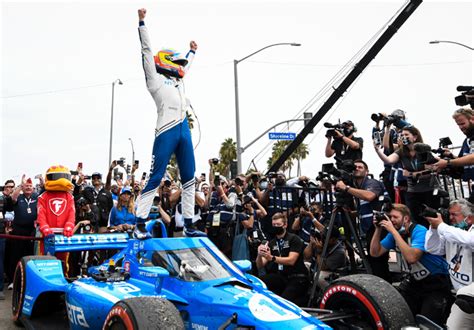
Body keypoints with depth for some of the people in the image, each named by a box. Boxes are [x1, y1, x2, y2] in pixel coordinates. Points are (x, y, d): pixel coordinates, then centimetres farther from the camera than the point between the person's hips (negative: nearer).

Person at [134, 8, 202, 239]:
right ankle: (140, 224, -3)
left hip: (184, 131, 8)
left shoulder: (178, 81, 27)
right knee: (155, 179, -8)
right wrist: (141, 23, 1)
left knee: (189, 179, 6)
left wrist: (192, 51, 61)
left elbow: (185, 65, 47)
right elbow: (147, 51, 3)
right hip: (166, 132, -8)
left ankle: (189, 226, 12)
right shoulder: (155, 80, 8)